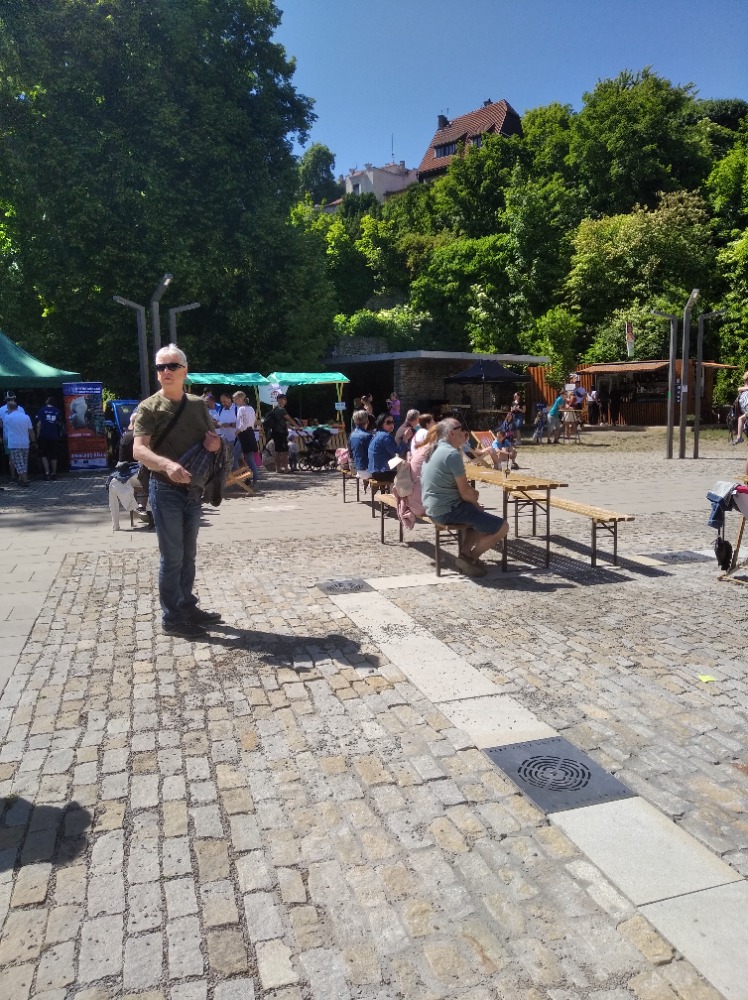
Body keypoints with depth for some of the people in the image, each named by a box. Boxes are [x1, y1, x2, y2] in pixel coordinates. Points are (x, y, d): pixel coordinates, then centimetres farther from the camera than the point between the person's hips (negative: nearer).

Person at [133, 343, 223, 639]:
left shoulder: (197, 404, 7)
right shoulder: (149, 407, -10)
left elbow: (213, 437, 19)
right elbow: (139, 451, -21)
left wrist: (215, 441, -6)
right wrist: (167, 464, -40)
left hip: (194, 490, 6)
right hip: (166, 490, -6)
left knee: (188, 554, 16)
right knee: (172, 556, -1)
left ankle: (188, 608, 29)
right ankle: (172, 619, 10)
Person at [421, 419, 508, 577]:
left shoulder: (434, 451, 13)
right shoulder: (452, 453, -17)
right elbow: (465, 492, -17)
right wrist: (477, 505, 2)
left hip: (434, 508, 10)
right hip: (449, 509, -10)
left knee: (480, 517, 33)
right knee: (501, 527, -7)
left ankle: (465, 555, 18)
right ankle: (470, 558, 7)